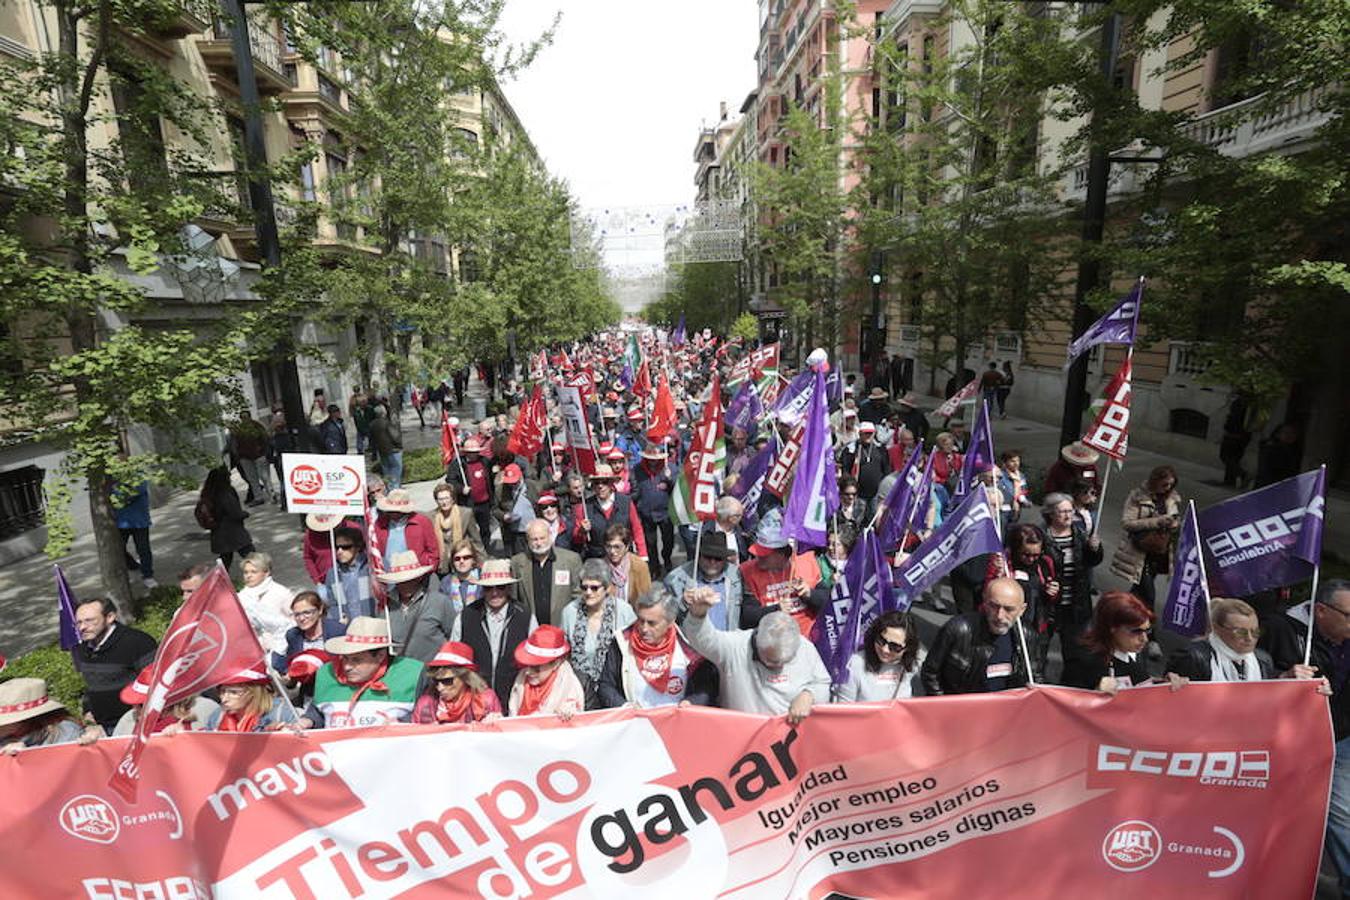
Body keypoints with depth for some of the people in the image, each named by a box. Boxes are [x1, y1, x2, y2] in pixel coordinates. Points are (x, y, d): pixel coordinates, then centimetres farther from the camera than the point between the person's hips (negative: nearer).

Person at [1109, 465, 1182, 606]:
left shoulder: (1173, 498, 4)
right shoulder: (1138, 496, -13)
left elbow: (1176, 519, 18)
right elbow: (1126, 523, -19)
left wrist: (1175, 524, -6)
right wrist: (1157, 521, -25)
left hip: (1160, 553, 6)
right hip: (1139, 554, -6)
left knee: (1140, 590, 18)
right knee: (1148, 596, -9)